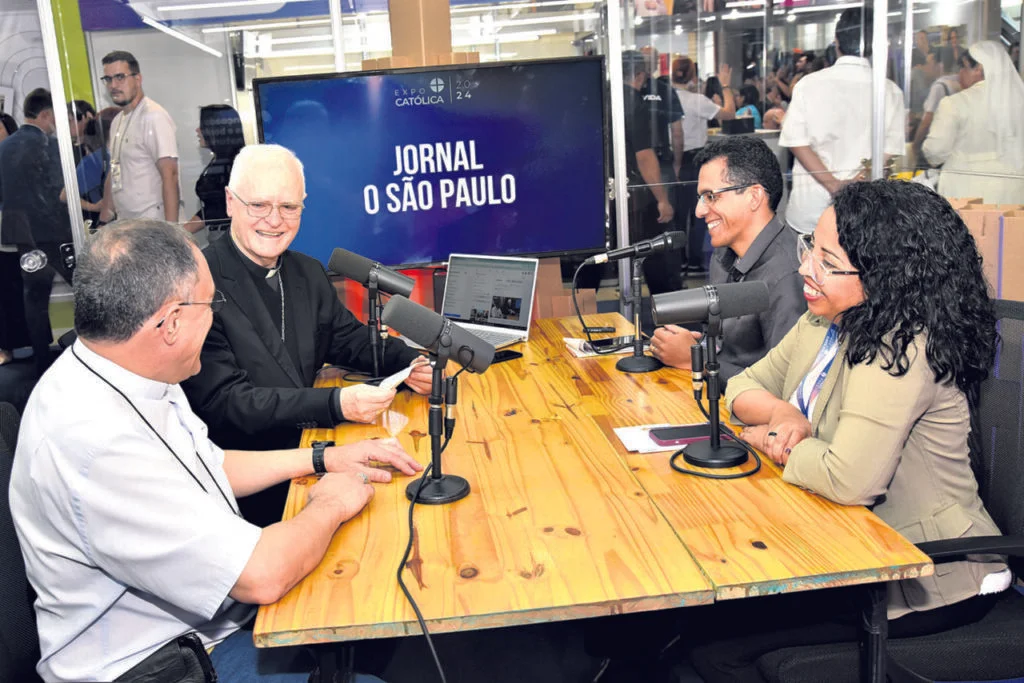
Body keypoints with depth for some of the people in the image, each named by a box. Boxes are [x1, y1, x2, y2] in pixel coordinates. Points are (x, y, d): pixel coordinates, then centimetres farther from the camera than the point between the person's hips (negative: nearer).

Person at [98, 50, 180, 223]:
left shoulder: (154, 117, -10)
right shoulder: (117, 121, 18)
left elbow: (170, 175, -18)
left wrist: (171, 228, -25)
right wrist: (104, 221, 19)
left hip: (154, 224, -7)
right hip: (125, 224, 8)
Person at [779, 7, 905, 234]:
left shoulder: (808, 84, -3)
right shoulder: (889, 91, -3)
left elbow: (797, 142, -8)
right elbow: (890, 150, -6)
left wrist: (835, 186, -10)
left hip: (808, 210, 0)